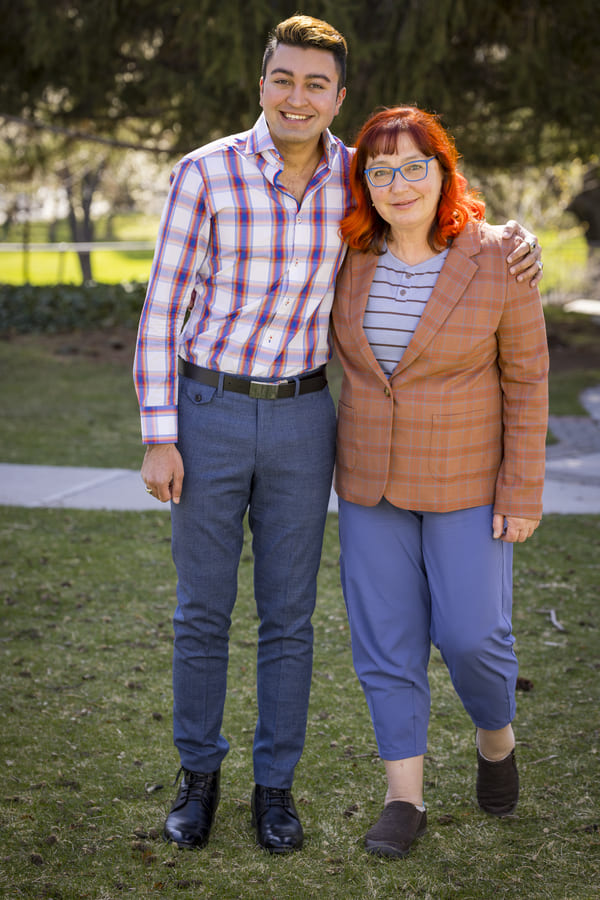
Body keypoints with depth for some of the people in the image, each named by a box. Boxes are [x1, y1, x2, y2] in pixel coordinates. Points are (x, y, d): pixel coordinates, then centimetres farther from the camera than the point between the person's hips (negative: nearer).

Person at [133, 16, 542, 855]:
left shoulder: (357, 176, -1)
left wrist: (517, 241, -7)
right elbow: (162, 308, -7)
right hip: (207, 415, -2)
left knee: (287, 614, 6)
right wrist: (157, 439, -11)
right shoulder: (205, 173, -10)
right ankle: (198, 775, 26)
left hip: (300, 420, 2)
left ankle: (275, 785, 22)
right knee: (202, 610, 6)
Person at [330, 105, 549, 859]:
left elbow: (526, 379, -10)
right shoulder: (355, 258, -3)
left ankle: (496, 737, 29)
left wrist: (522, 493, -12)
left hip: (466, 478, -3)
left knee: (470, 633, -3)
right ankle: (405, 796, 14)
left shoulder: (496, 261, -14)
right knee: (386, 635, 3)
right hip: (372, 476, 3)